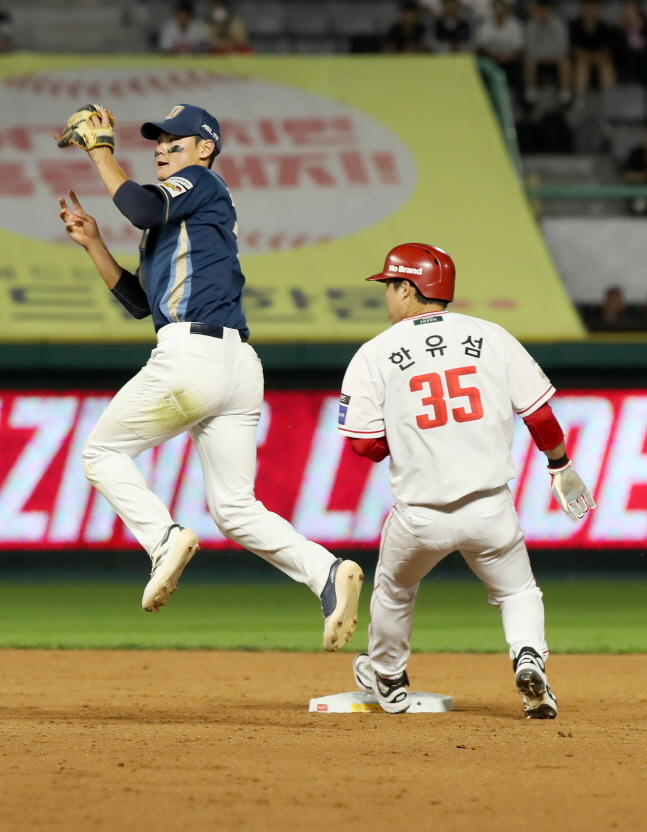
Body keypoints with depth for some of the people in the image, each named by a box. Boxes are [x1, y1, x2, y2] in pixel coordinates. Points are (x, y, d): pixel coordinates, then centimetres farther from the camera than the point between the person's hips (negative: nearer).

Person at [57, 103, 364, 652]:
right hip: (238, 365, 9)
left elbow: (142, 208, -16)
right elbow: (139, 301, 29)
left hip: (191, 354, -9)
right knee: (235, 510, 5)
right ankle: (326, 572, -14)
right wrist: (93, 244, 23)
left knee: (103, 451, 5)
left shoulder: (203, 185, 3)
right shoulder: (174, 219, 30)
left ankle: (165, 539, -15)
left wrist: (101, 153, -4)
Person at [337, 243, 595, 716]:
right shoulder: (491, 337, 3)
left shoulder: (374, 355, -2)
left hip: (419, 515, -1)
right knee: (518, 592, 20)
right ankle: (529, 659, -7)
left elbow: (365, 445, -3)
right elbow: (539, 413, 5)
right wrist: (561, 466, 22)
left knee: (394, 592, 27)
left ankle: (388, 683, 42)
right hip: (491, 508, 1)